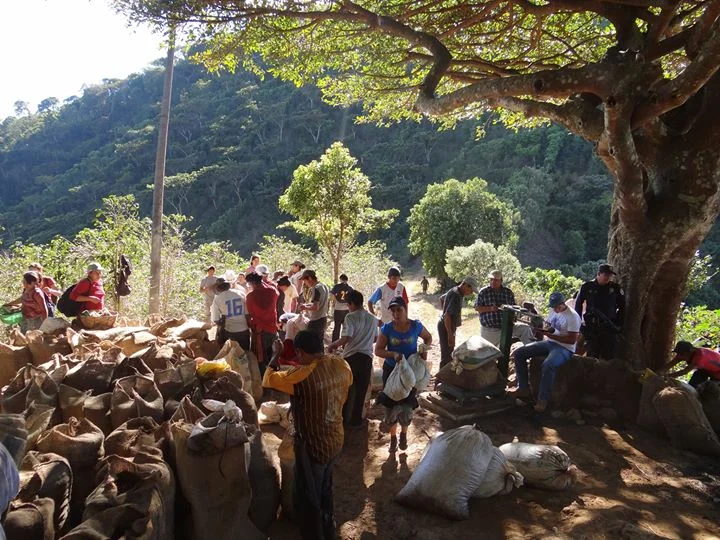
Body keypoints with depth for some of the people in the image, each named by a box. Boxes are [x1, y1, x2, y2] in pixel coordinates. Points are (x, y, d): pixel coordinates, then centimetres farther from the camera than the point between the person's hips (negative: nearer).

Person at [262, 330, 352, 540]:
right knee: (324, 488, 30)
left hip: (312, 446, -7)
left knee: (308, 499, 15)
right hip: (336, 440, 8)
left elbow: (267, 380, -14)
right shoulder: (341, 365, -10)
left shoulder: (302, 376, -29)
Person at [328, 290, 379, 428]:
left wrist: (332, 345, -4)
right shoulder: (373, 318, 8)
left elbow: (345, 338, -19)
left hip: (351, 357, -4)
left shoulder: (350, 317, -10)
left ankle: (343, 418, 24)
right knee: (361, 391, 11)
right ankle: (356, 420, 19)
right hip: (367, 357, 4)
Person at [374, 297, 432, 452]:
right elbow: (378, 350, -10)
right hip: (391, 370, 0)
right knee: (391, 406, 7)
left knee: (407, 407, 5)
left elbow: (428, 337, 9)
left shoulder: (416, 326, -10)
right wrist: (393, 354, -27)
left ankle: (403, 434, 36)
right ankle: (393, 437, 32)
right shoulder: (387, 328, -12)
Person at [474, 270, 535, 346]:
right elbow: (477, 308, -5)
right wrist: (490, 308, -21)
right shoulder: (483, 292, -2)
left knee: (525, 328, -15)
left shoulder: (508, 292, 5)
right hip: (489, 330, -2)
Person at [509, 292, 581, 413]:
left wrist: (551, 335, -24)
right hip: (548, 343, 8)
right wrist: (542, 329, -6)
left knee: (548, 365, -39)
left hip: (564, 348, -8)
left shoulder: (573, 316, -13)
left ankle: (543, 400, -24)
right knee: (518, 353, -6)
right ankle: (523, 389, -4)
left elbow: (572, 340, -18)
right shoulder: (553, 311, 11)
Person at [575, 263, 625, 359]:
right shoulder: (587, 287, 1)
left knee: (609, 356, 2)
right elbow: (578, 304, 10)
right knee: (592, 356, 5)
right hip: (591, 328, -1)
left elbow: (622, 306, 11)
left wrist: (618, 322, 4)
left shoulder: (615, 288, 3)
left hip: (609, 327, 1)